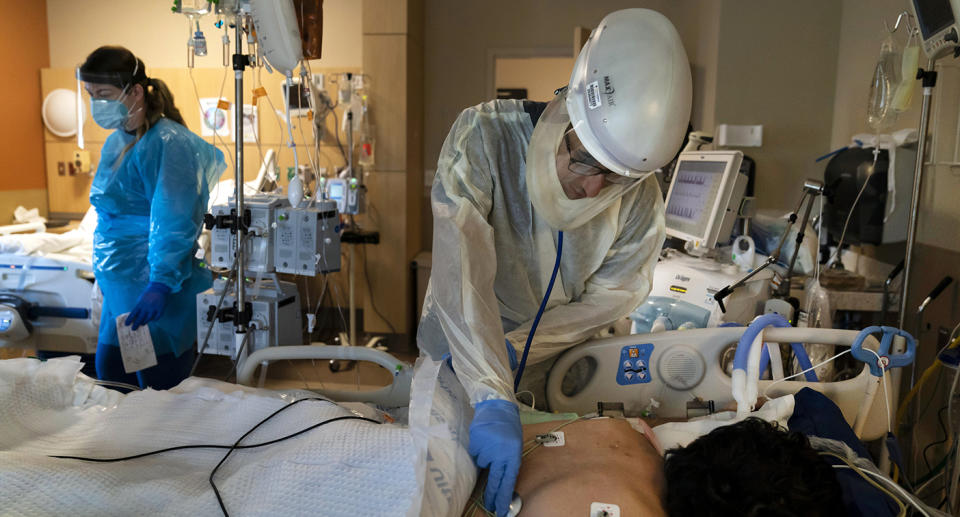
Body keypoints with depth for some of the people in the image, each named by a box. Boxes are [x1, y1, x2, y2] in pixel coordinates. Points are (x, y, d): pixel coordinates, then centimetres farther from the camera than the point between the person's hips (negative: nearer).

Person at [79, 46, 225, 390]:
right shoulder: (115, 143, 12)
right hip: (119, 291, 9)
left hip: (157, 296, -9)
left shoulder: (167, 143, -15)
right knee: (110, 382, 15)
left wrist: (162, 283, -30)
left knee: (163, 391, 2)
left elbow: (174, 224, -22)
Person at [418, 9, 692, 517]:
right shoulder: (484, 137, -30)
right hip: (457, 355, -1)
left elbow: (610, 295, -12)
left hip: (557, 365, 2)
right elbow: (463, 273, -39)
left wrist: (514, 346, -24)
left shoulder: (641, 199, -20)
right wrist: (493, 398, -46)